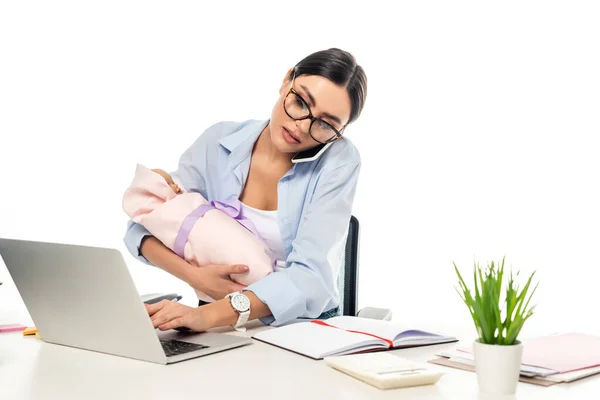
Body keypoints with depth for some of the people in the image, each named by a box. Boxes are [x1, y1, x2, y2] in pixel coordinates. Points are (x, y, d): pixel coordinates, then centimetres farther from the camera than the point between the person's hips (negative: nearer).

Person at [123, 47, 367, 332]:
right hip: (221, 326, 1)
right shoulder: (219, 141, -4)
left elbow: (311, 276, -22)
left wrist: (207, 315, -36)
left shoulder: (339, 161, -12)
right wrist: (195, 276, -20)